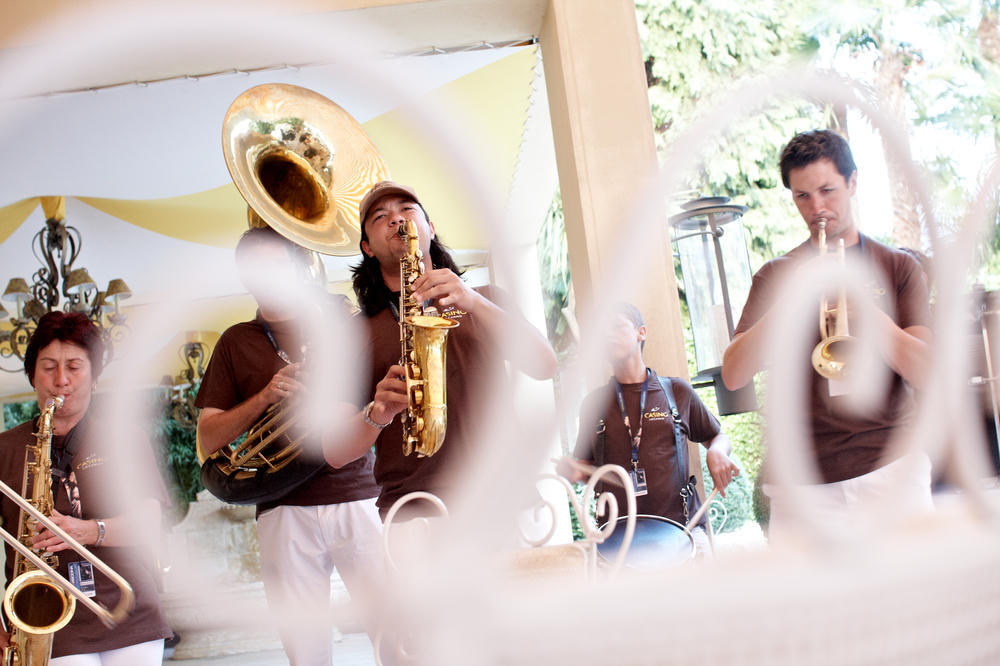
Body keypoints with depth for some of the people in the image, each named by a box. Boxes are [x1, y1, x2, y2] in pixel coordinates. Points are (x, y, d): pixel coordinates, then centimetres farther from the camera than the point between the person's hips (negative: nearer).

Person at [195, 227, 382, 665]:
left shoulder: (341, 325, 12)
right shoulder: (237, 341, 14)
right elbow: (208, 440, 9)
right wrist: (265, 396, -6)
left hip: (357, 498, 0)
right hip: (285, 511, 1)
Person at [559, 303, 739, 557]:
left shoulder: (677, 391, 11)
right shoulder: (593, 403, 14)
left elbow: (718, 437, 23)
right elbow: (587, 467, 21)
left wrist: (717, 452, 0)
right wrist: (572, 471, -2)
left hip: (681, 526, 0)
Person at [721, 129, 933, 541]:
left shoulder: (898, 267, 9)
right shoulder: (776, 275, 10)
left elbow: (926, 372, -5)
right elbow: (733, 376, -3)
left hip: (889, 467, 0)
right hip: (804, 480, 0)